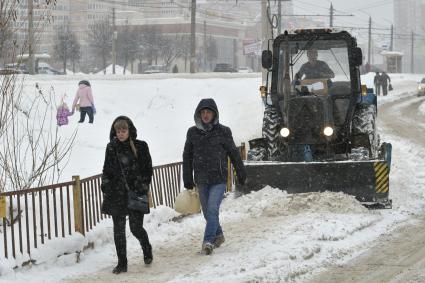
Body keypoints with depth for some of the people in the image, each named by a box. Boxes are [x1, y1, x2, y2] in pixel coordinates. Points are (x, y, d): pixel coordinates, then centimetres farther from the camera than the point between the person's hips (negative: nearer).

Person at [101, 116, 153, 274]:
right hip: (116, 194, 2)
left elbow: (148, 169, 3)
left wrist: (143, 187, -7)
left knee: (136, 227, -4)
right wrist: (106, 186, 3)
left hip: (135, 192, -2)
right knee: (118, 229, 2)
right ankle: (122, 263, 11)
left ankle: (147, 249, 28)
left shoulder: (140, 147, -1)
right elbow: (107, 170, 13)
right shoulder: (111, 148, 5)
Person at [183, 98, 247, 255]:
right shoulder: (192, 132, 4)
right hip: (201, 180, 4)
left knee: (212, 209, -16)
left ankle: (208, 241, -19)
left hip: (219, 179, -3)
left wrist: (241, 174, 11)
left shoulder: (223, 132, -3)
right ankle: (218, 235, 32)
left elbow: (234, 153, 6)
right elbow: (187, 157, 11)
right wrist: (187, 180, 9)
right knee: (207, 212, 12)